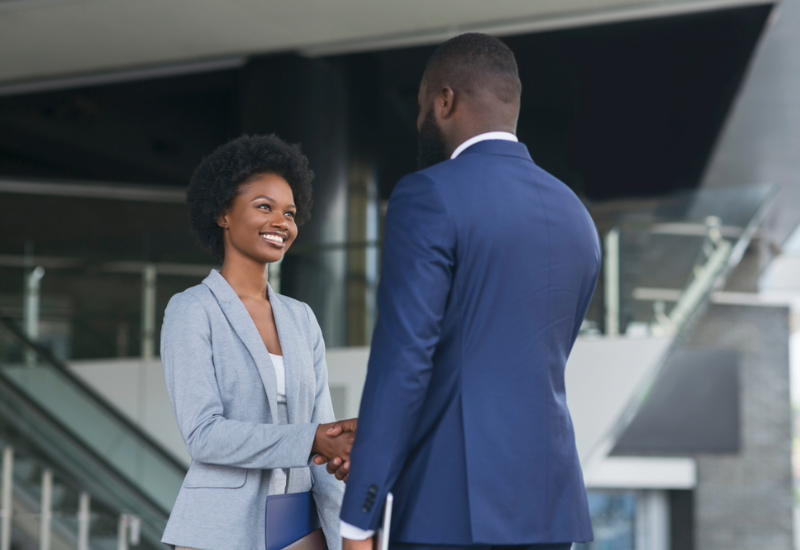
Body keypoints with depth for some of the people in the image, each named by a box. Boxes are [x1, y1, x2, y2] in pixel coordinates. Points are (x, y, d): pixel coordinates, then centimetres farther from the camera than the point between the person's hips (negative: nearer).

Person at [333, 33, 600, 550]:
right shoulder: (575, 217, 14)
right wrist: (376, 445, 23)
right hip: (547, 500, 7)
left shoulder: (430, 196, -9)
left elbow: (403, 362, -16)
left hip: (455, 507, -7)